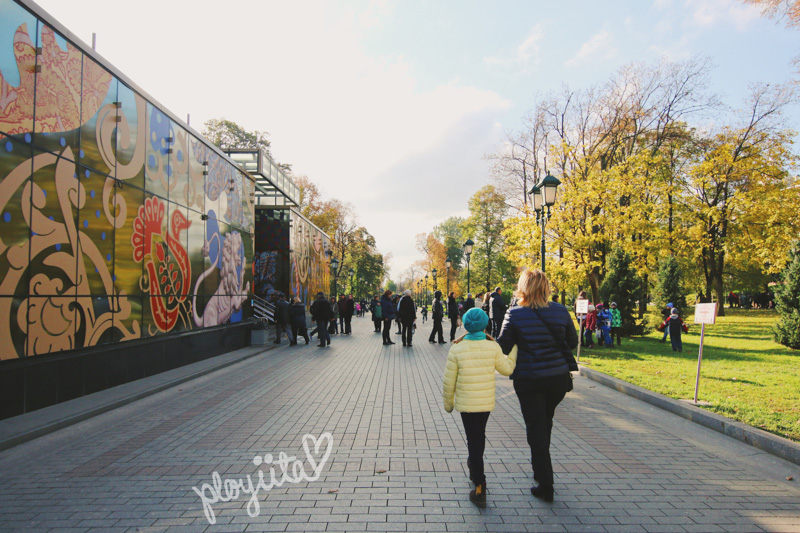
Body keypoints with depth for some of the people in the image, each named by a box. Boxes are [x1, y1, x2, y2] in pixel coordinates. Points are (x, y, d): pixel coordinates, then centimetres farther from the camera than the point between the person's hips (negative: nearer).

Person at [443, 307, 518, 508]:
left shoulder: (457, 349, -14)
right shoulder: (493, 347, -11)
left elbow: (449, 381, -8)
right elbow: (507, 369, 4)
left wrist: (448, 403, 7)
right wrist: (514, 348, 15)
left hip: (466, 403, -2)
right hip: (487, 402, 3)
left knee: (474, 440, 6)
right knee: (479, 435, 24)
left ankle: (480, 489, 6)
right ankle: (474, 468, 47)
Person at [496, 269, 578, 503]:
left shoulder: (515, 314, -13)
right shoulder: (560, 310, -4)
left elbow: (503, 348, -12)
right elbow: (573, 341, 6)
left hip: (529, 380, -4)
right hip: (559, 376, 4)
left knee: (536, 429, 6)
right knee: (545, 423, 23)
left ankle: (545, 486, 9)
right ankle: (539, 468, 40)